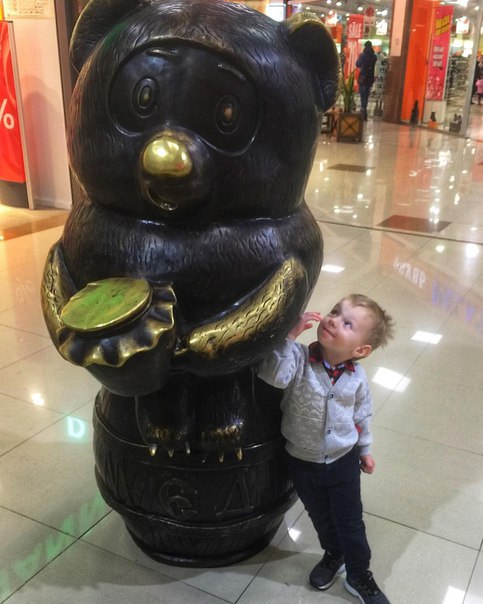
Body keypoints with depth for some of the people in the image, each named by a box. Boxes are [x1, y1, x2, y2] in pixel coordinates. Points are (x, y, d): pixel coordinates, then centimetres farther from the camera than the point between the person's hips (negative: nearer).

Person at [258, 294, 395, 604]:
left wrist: (365, 450, 13)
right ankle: (334, 555, 52)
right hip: (303, 461, 0)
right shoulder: (300, 358, -22)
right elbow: (274, 375, -42)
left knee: (350, 521, 12)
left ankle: (360, 576, 37)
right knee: (320, 516, 23)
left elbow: (362, 415, 3)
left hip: (344, 460, 0)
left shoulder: (357, 376, -14)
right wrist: (290, 336, -43)